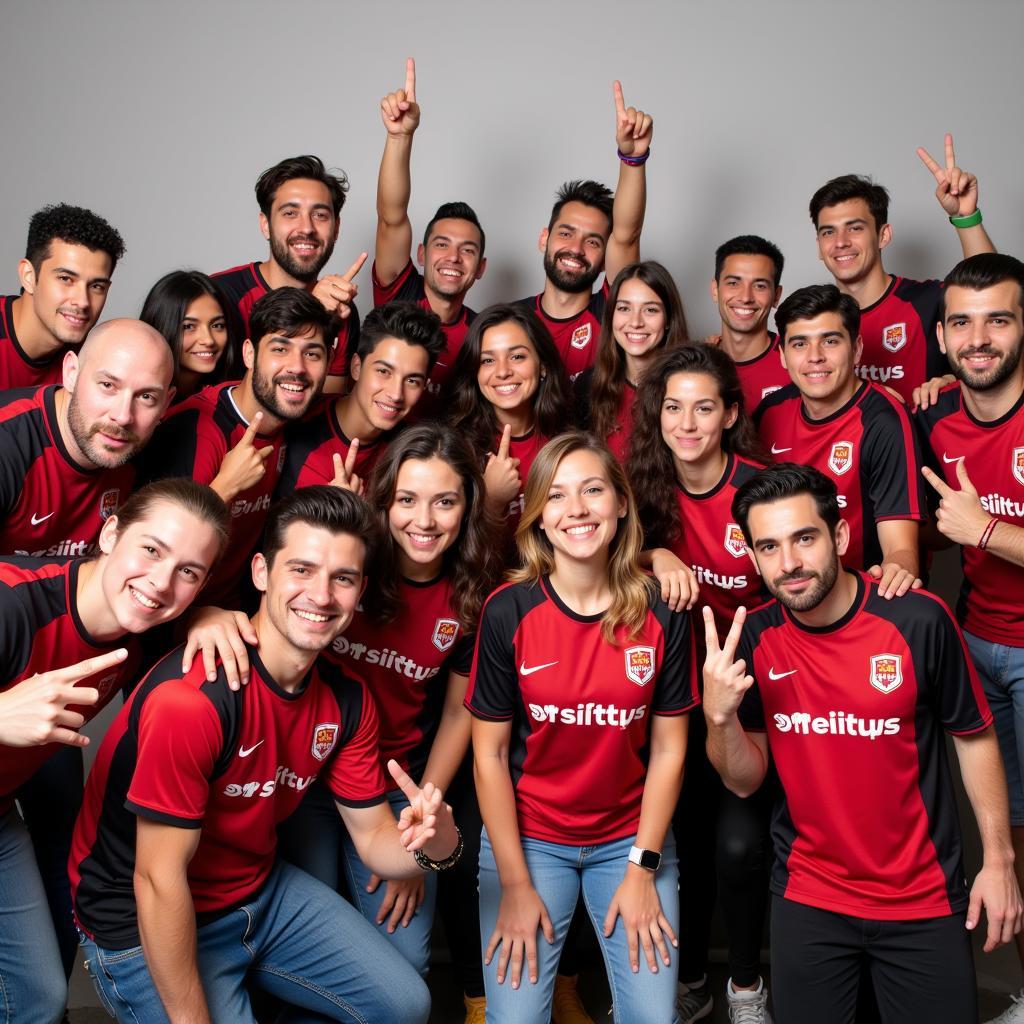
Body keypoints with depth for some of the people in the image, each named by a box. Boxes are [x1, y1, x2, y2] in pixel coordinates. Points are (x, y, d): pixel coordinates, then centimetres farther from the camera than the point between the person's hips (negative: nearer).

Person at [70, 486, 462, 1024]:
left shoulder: (347, 699, -7)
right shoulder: (192, 695, -32)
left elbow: (373, 837, -2)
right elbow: (158, 879, -26)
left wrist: (434, 844, -25)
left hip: (261, 891, 7)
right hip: (146, 927, -7)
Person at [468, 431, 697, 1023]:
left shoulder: (662, 614, -9)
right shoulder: (508, 612, -14)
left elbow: (669, 748, -3)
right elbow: (490, 754, -8)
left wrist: (643, 868, -5)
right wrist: (515, 884, -7)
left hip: (631, 837, 1)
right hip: (528, 837, -1)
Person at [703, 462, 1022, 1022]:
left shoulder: (918, 620, -18)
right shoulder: (753, 638, -8)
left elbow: (974, 737, -3)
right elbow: (745, 781, -3)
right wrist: (719, 716, -22)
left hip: (924, 897, -2)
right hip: (806, 897, 2)